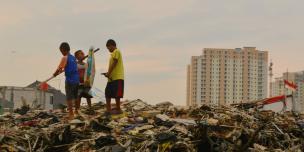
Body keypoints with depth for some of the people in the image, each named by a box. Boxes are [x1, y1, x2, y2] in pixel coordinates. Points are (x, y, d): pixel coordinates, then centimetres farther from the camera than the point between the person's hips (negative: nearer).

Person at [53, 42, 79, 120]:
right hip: (76, 80, 7)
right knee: (75, 97, 16)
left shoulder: (65, 58, -10)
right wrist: (61, 71, 27)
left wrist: (55, 74, 5)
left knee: (69, 98, 0)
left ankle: (71, 114, -1)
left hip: (69, 80, -7)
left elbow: (59, 68, -12)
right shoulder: (73, 57, 11)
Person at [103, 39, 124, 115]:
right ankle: (108, 110, 11)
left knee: (116, 94, -6)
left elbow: (114, 64, -14)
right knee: (108, 93, 8)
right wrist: (108, 74, 5)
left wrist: (108, 73, -13)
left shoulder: (116, 51, -7)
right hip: (112, 77, 10)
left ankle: (118, 110, 2)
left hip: (117, 77, -10)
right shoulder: (113, 53, 22)